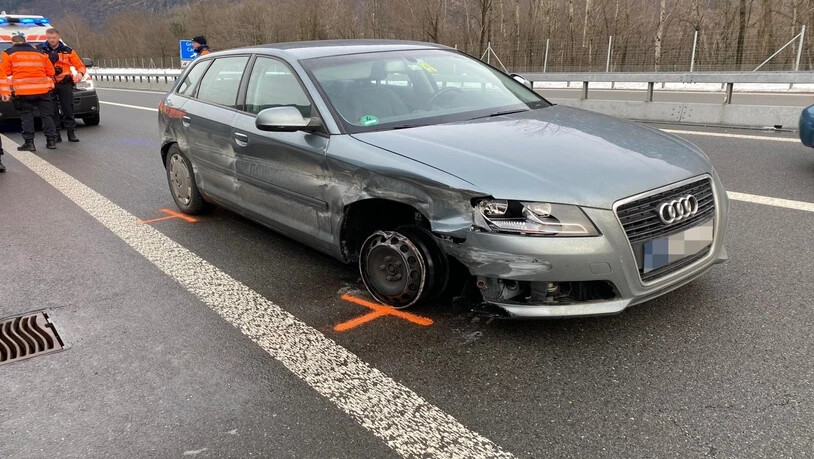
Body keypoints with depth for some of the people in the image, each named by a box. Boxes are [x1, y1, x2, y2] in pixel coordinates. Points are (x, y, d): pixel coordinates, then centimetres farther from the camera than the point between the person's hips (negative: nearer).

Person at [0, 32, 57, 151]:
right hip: (43, 89, 3)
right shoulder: (39, 53, 16)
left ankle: (29, 142, 2)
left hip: (23, 91, -2)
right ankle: (51, 141, 8)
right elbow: (51, 72, 16)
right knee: (46, 115, 10)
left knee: (26, 116, 5)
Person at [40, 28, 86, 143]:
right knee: (52, 111, 2)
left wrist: (80, 73, -12)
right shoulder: (41, 50, 6)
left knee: (68, 109, 1)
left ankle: (71, 133, 7)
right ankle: (56, 134, 7)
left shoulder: (68, 51, 7)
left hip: (65, 84, 0)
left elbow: (80, 66, 7)